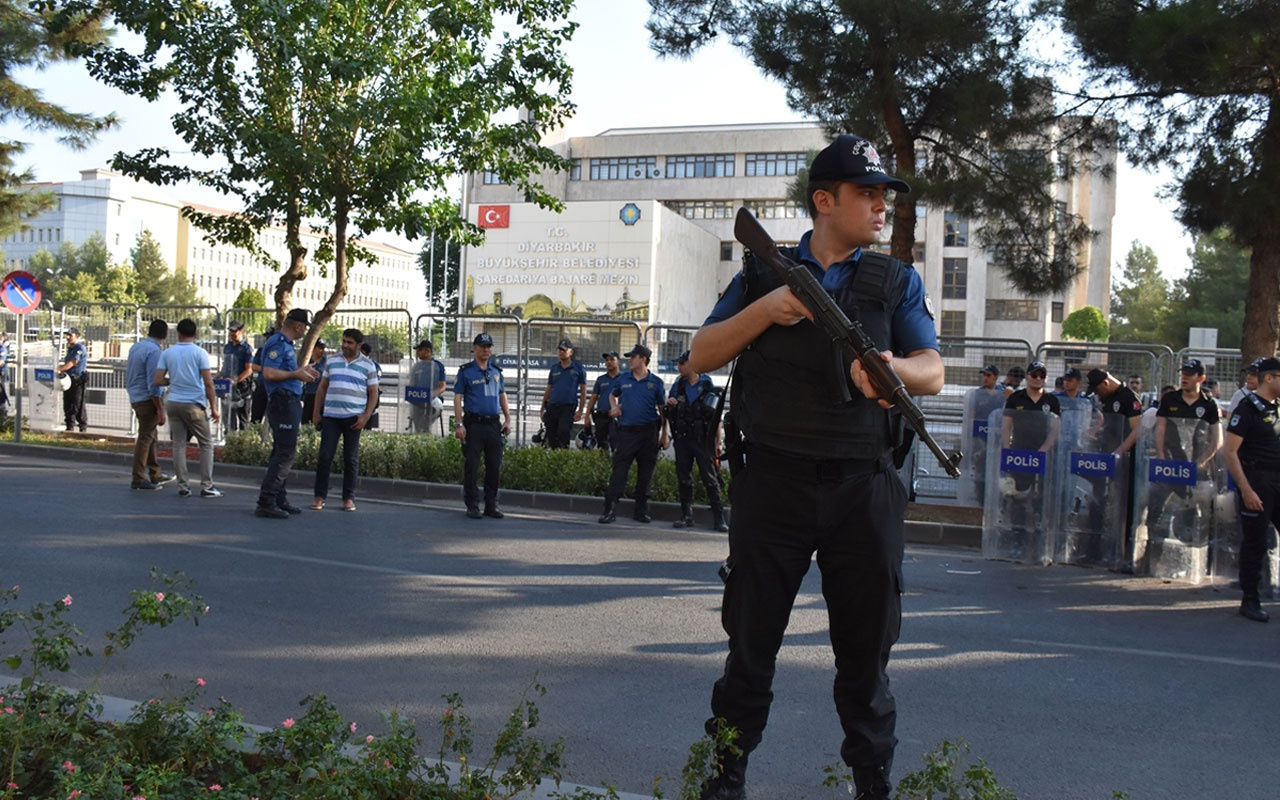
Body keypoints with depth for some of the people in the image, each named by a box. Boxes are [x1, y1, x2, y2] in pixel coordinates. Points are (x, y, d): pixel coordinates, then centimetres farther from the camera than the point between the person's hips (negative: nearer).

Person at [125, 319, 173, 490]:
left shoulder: (136, 347, 9)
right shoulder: (154, 351, -18)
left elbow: (128, 374, 19)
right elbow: (153, 384, -20)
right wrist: (160, 410, -18)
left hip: (135, 397, 9)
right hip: (148, 399, -9)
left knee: (151, 437, 18)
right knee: (145, 438, -2)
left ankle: (155, 475, 28)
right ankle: (138, 479, 3)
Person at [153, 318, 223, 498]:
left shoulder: (167, 353, 4)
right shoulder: (200, 353, -5)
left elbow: (157, 380, -1)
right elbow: (208, 383, -10)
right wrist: (214, 408, -5)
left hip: (173, 403, 4)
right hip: (194, 404, -4)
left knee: (179, 445, 8)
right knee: (206, 444, 6)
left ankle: (183, 486, 8)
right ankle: (206, 486, 3)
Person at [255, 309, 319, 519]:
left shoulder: (286, 344, 19)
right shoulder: (278, 344, -14)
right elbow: (269, 373, -24)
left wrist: (301, 370, 19)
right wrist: (296, 374, -17)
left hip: (290, 404, 11)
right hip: (284, 403, -11)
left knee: (283, 452, 14)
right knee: (285, 453, -11)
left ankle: (280, 500, 22)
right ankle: (266, 502, -10)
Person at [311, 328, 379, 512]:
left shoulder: (368, 365, 4)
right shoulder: (331, 360, 10)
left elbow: (373, 393, 4)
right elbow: (322, 388, 14)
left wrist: (366, 416, -8)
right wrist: (316, 412, 8)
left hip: (354, 418, -2)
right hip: (330, 416, 2)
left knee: (351, 459, 3)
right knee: (324, 456, -2)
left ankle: (349, 498, 11)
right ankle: (320, 496, 5)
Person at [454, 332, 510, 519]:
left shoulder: (496, 371, 14)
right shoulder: (465, 371, 1)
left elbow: (502, 396, 20)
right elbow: (458, 398, -2)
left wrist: (507, 419, 9)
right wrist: (459, 424, -10)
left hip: (494, 424, 4)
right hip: (474, 424, -4)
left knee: (495, 466, 6)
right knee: (472, 467, -2)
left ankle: (491, 505, 15)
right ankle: (472, 505, 6)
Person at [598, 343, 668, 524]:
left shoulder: (656, 382, 2)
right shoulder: (623, 379, 7)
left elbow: (662, 410, 6)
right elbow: (612, 395, 26)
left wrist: (664, 435, 2)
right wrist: (614, 406, 3)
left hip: (648, 432, 0)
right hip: (626, 432, 0)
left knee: (645, 473, 6)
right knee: (618, 470, -6)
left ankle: (641, 510, 17)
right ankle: (609, 510, -5)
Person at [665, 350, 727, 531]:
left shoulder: (707, 386, -3)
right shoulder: (678, 385, 9)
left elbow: (716, 417, -3)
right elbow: (670, 414, 21)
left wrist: (717, 442, -8)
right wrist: (669, 404, -3)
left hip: (703, 440, -4)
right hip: (682, 439, 4)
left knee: (711, 479, -5)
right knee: (683, 478, 6)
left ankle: (719, 518, -2)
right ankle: (686, 516, 13)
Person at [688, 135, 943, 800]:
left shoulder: (897, 281, 11)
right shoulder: (764, 273, 9)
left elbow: (933, 371, 2)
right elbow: (701, 358, 4)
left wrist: (895, 368, -22)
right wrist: (765, 310, -11)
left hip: (864, 490, 1)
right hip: (773, 484, -1)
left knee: (866, 652, 10)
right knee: (750, 644, 6)